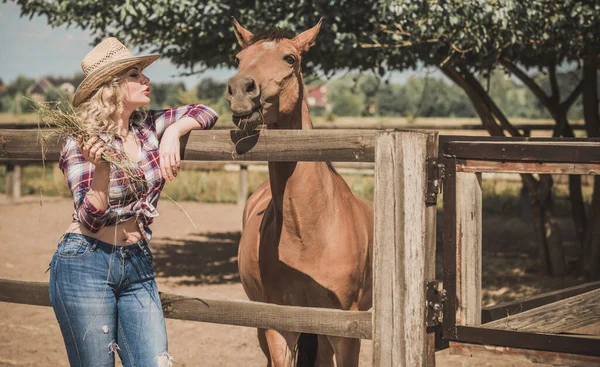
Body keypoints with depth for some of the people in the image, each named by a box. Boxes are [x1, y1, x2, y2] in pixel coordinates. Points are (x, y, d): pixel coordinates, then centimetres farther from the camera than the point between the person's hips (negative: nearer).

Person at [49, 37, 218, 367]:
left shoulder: (148, 127, 4)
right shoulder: (82, 142, -10)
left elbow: (205, 114, 9)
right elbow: (91, 219, -14)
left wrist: (172, 132, -10)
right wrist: (102, 168, -30)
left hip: (138, 263, 5)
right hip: (86, 264, -5)